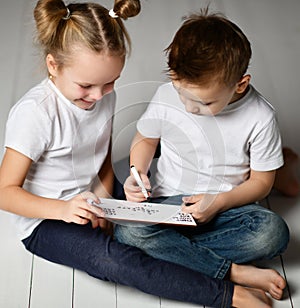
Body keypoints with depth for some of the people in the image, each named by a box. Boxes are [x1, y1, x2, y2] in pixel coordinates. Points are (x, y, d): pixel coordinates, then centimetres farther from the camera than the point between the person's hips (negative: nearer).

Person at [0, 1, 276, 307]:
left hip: (89, 201, 8)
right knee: (111, 258, -32)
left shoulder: (104, 95, -4)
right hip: (45, 220, -8)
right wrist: (63, 209, -37)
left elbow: (104, 161, 5)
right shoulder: (33, 113, -23)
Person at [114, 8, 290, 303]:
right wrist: (138, 173, -11)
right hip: (169, 201, 2)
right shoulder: (166, 96, -10)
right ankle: (234, 272, -23)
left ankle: (173, 249, -19)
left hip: (227, 204, -1)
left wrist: (219, 202, -19)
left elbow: (261, 181, -4)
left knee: (273, 232, -30)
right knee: (127, 230, -29)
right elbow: (145, 139, 9)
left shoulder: (260, 117, -14)